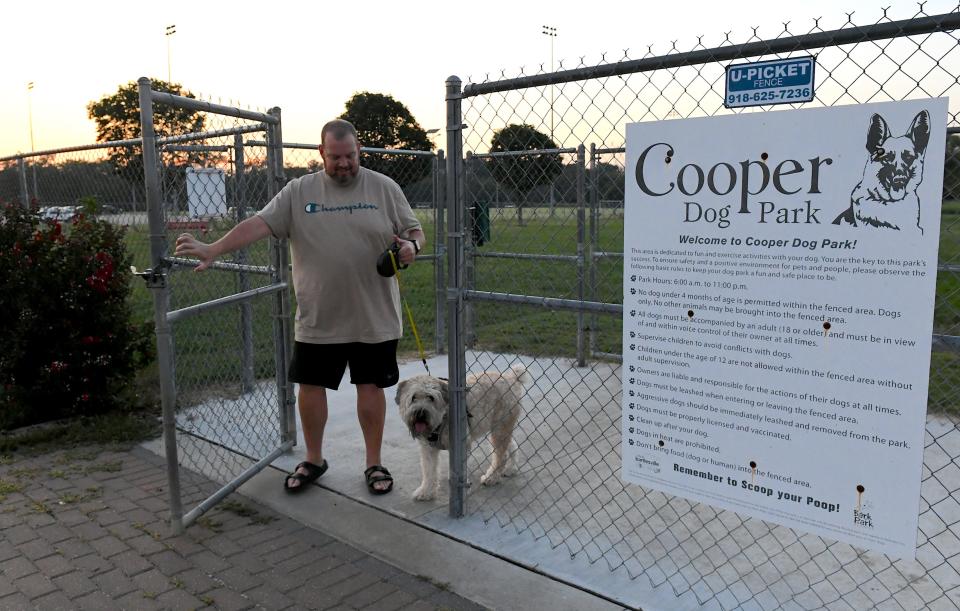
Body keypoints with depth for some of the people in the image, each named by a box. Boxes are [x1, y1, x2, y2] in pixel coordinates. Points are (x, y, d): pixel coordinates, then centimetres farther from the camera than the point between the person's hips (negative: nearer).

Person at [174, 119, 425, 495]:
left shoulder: (384, 188, 1)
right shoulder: (299, 191, 2)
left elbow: (414, 229, 4)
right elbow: (259, 224, -6)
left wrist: (411, 246, -19)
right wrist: (214, 249, -17)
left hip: (373, 317, -1)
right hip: (317, 318, 2)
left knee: (370, 386, 7)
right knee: (310, 385, 10)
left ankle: (374, 463, 23)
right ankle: (313, 460, 30)